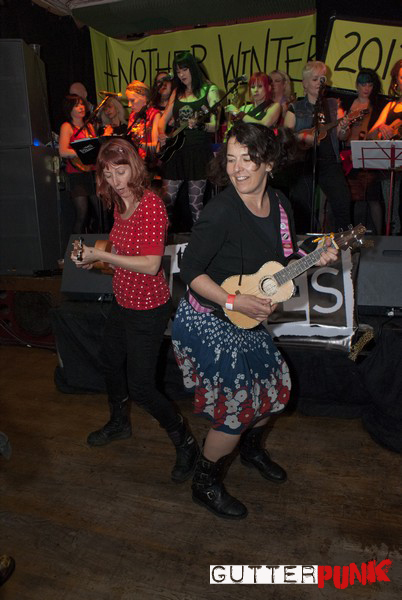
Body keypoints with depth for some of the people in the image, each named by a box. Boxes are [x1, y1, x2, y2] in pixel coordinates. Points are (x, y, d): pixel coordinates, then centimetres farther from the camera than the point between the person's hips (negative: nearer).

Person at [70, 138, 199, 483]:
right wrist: (92, 258, -1)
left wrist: (100, 255, -23)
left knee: (140, 387, -2)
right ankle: (119, 423, 52)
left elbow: (151, 264, -27)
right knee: (111, 363, 26)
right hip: (123, 302, 9)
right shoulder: (120, 204, 5)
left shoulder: (151, 204, -22)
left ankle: (186, 445, 20)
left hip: (147, 308, -9)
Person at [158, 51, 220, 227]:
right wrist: (162, 133, -3)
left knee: (195, 204, -3)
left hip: (198, 151, -4)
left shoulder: (209, 90, 1)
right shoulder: (177, 92, 16)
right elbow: (164, 118, 18)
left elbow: (215, 125, -6)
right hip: (176, 151, 5)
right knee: (166, 199, 4)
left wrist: (199, 125, -26)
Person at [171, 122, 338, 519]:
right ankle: (205, 484, 25)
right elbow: (190, 272, -21)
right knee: (238, 406, -2)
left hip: (246, 321, 8)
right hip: (207, 323, -8)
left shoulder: (279, 205, -2)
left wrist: (314, 260, -6)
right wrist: (235, 302, -26)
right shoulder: (221, 212, -24)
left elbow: (277, 262, 10)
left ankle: (250, 448, 49)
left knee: (275, 387, 18)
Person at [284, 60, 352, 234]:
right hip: (303, 162, -1)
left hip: (329, 162, 2)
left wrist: (343, 129, -12)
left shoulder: (333, 105, 14)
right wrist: (304, 137, -14)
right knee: (302, 211, -2)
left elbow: (341, 137, 9)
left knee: (343, 204, -12)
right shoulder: (295, 108, 8)